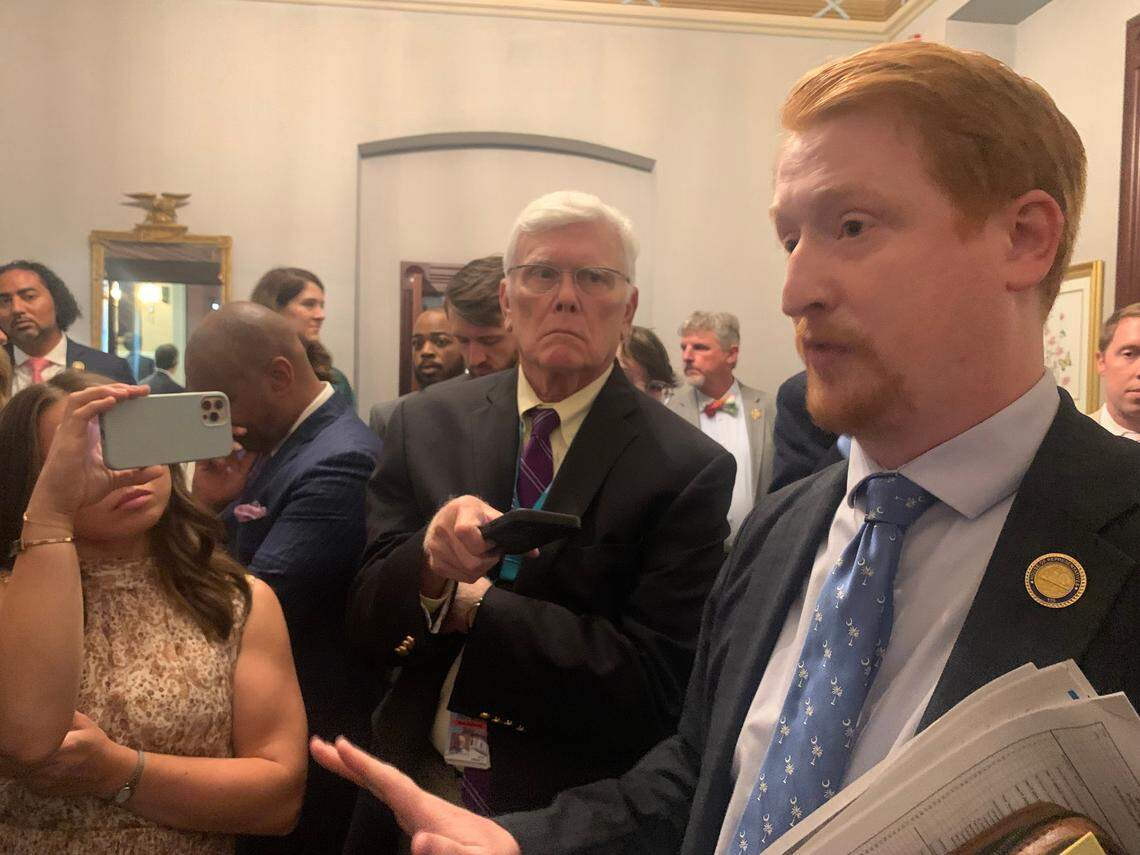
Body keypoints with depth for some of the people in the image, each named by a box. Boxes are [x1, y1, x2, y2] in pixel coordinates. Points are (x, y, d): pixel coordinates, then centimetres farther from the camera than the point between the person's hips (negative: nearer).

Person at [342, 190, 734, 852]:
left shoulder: (690, 469, -16)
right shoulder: (427, 424, -5)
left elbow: (658, 685, -20)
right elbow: (367, 626, -5)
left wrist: (472, 604, -18)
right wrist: (430, 562, -26)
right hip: (411, 790, 3)